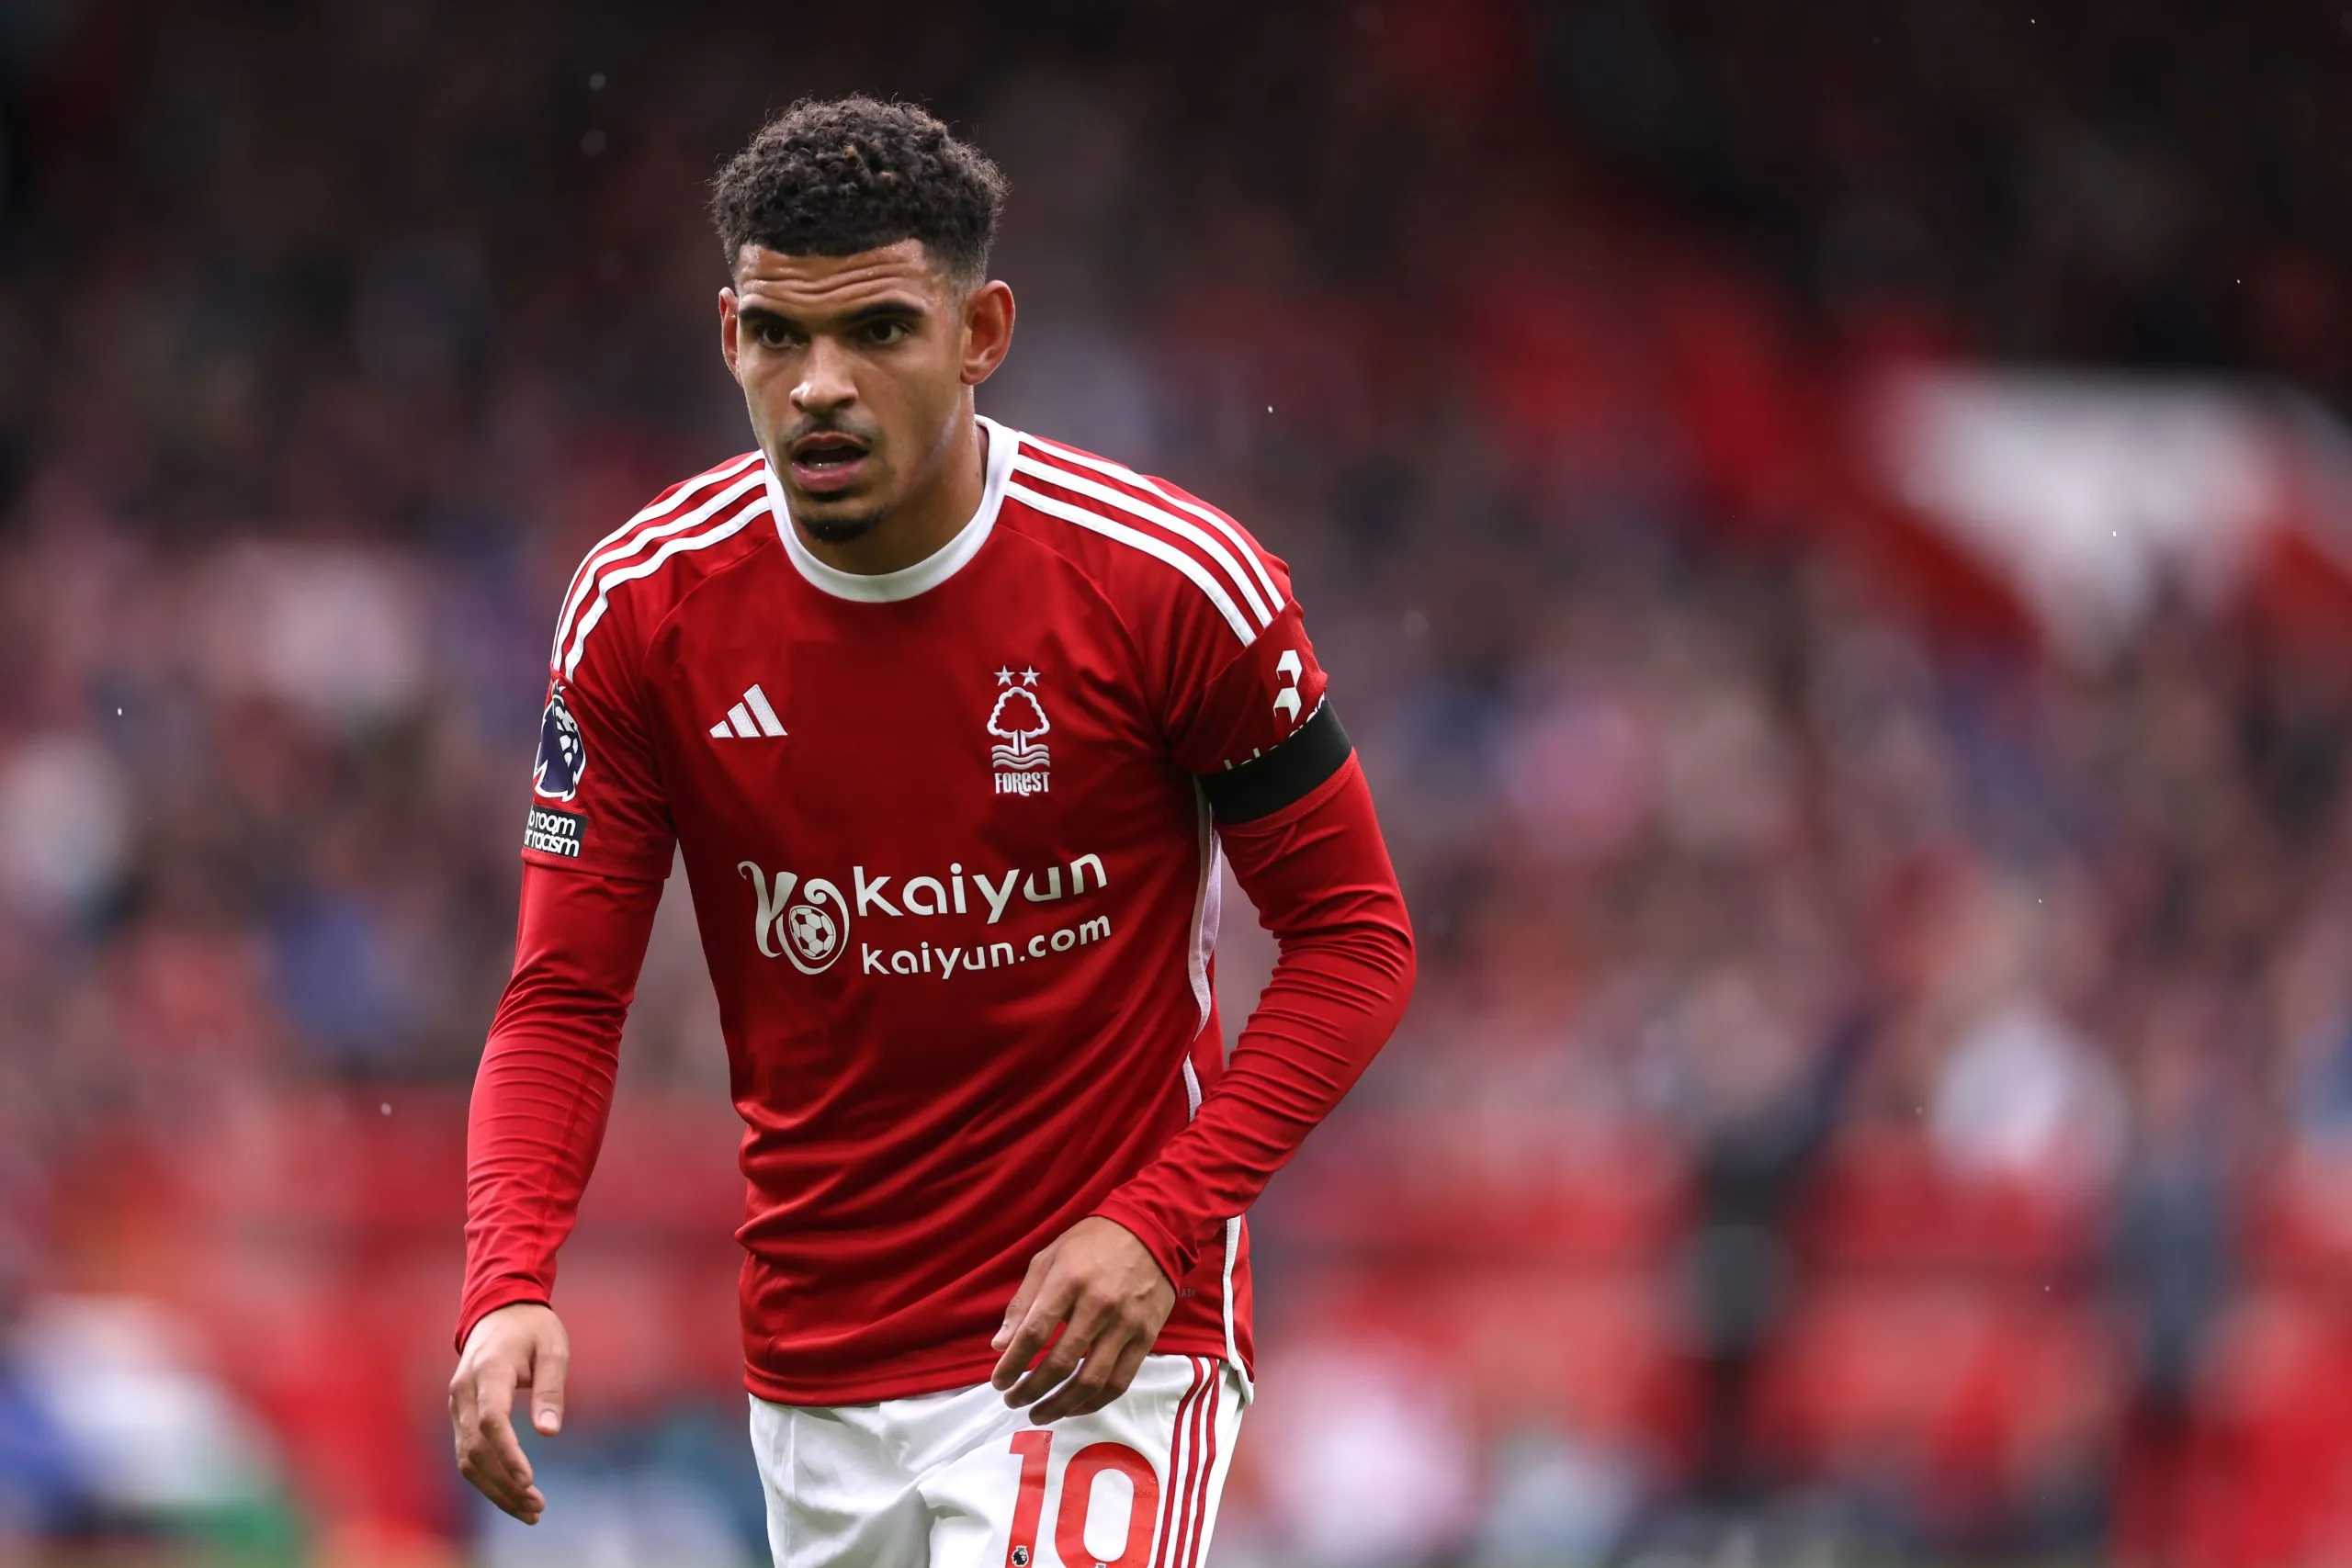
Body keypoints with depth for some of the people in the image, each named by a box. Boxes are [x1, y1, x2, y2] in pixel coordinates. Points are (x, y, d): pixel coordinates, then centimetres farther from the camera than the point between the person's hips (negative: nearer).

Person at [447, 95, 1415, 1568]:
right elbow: (564, 1002, -1)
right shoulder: (643, 608, -4)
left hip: (1097, 1341, -4)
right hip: (811, 1373, 4)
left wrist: (1157, 1226, -16)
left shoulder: (1174, 586, -12)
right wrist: (508, 1287, -19)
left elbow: (1356, 938, -4)